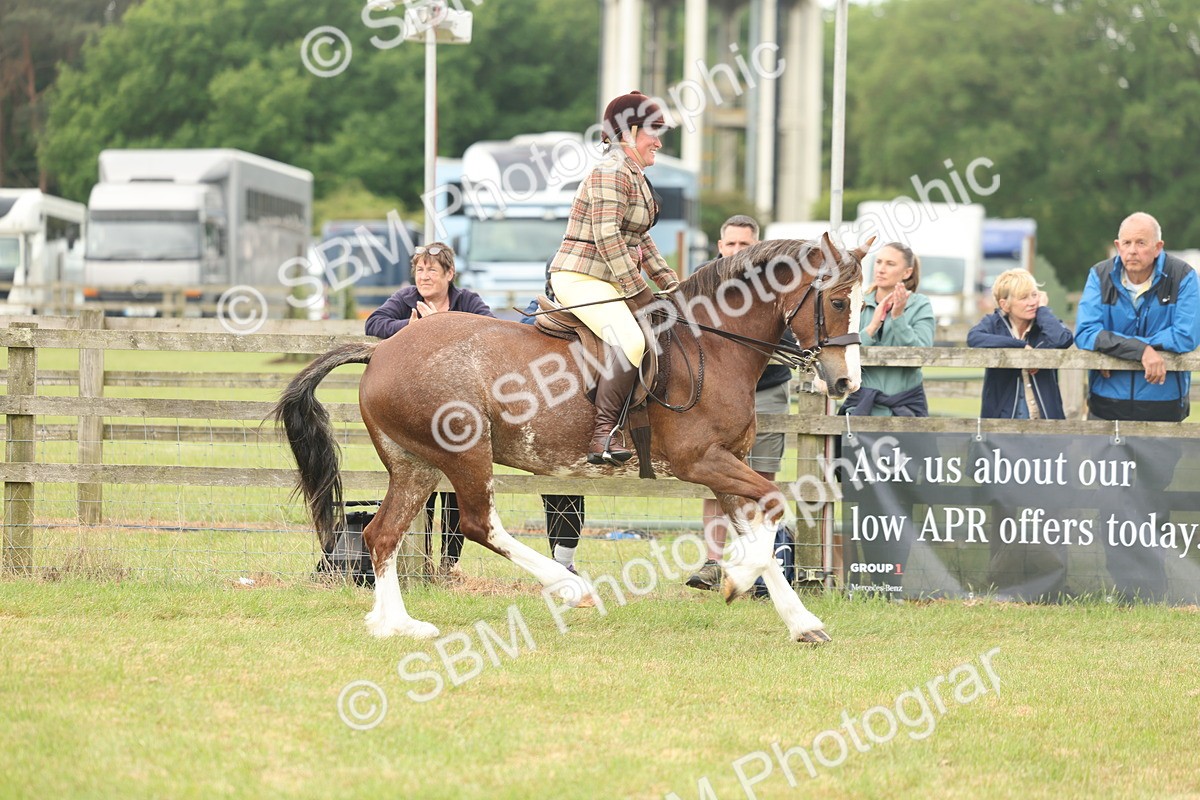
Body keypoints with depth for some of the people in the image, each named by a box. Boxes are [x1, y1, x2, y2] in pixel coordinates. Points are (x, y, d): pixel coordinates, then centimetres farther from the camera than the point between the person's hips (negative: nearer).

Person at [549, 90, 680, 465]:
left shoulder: (637, 178, 19)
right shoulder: (612, 174, -14)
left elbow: (640, 239, 25)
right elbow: (607, 238, -21)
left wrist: (670, 283, 14)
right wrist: (639, 293, -19)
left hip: (610, 281, 11)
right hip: (581, 277, -11)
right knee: (630, 341, -32)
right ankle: (602, 436, -34)